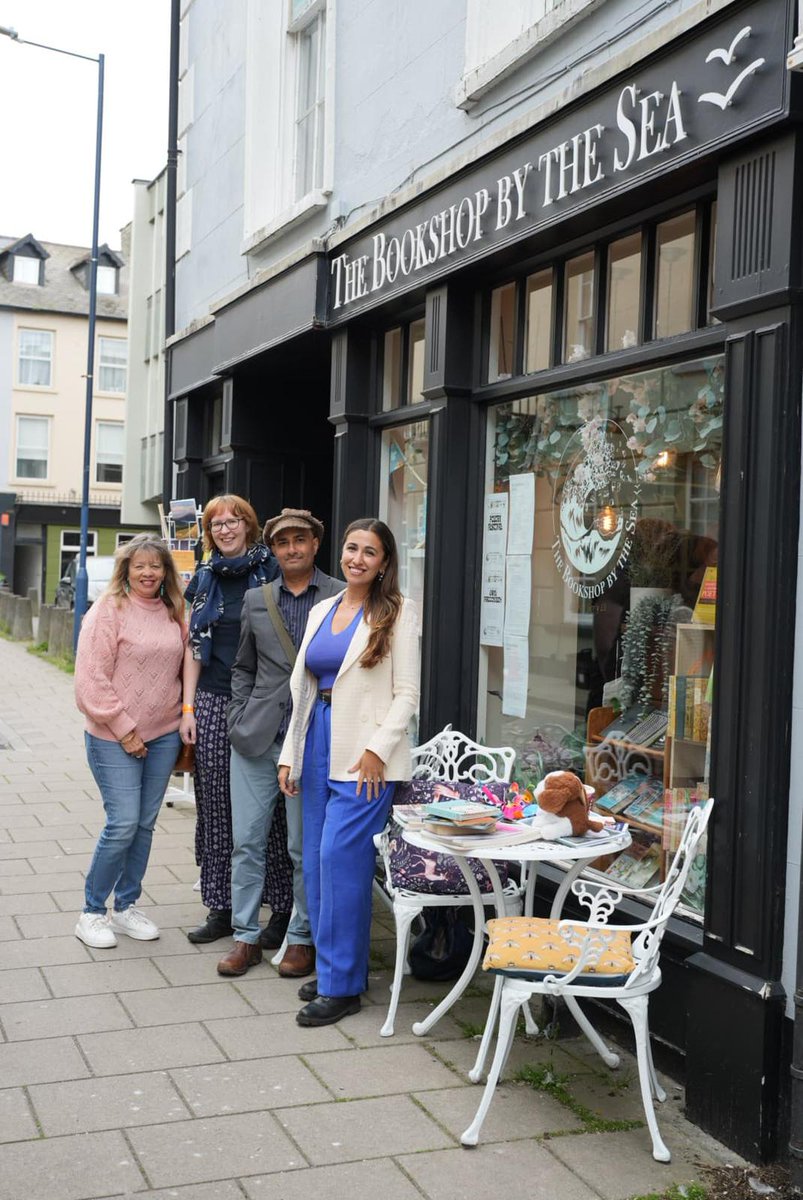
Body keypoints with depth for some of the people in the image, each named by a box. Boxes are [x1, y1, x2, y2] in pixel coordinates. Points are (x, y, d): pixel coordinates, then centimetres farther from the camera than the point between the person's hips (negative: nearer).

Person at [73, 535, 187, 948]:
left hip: (163, 735, 6)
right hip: (114, 738, -5)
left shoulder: (172, 613, 8)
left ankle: (126, 906, 25)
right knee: (123, 824, -7)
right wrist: (124, 730, -13)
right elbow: (91, 679, -13)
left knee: (145, 824, 10)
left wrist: (182, 715, 6)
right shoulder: (109, 610, -10)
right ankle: (92, 912, 10)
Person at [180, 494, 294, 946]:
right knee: (215, 803, 7)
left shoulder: (271, 571, -1)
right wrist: (188, 709, 7)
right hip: (213, 704, 5)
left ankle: (282, 908, 9)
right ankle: (221, 908, 17)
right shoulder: (205, 579, 13)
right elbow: (195, 648, 14)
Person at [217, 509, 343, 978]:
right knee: (247, 841, 7)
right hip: (256, 740, 4)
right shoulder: (256, 600, 11)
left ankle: (303, 938, 20)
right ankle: (246, 937, 19)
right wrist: (241, 721, 7)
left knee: (305, 848, 5)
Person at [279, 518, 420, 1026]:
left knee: (340, 857, -9)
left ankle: (343, 984, 2)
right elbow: (303, 688, 16)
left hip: (365, 755, -7)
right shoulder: (322, 610, 14)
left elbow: (406, 693, -6)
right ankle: (333, 967, 23)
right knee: (317, 860, 9)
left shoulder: (397, 612, -3)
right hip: (319, 746, 7)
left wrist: (377, 750, -16)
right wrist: (290, 754, 11)